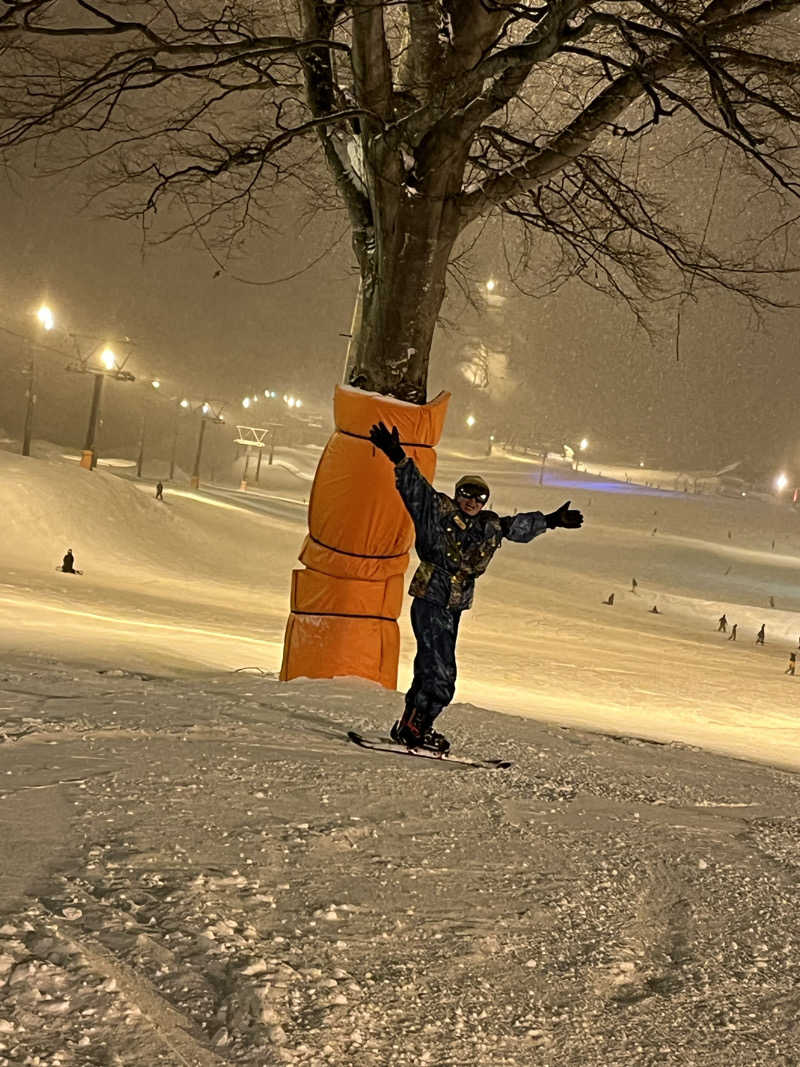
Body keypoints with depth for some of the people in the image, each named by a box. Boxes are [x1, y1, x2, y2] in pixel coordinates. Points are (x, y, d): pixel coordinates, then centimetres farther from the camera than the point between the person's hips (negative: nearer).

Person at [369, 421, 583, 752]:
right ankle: (413, 727, -7)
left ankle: (410, 726, 18)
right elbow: (415, 487, -15)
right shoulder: (439, 511, -5)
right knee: (440, 672, -14)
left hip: (453, 607, 7)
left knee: (429, 667, 11)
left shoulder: (490, 527, 12)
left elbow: (520, 525, 28)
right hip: (429, 602, -7)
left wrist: (552, 520, 37)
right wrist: (398, 458, -30)